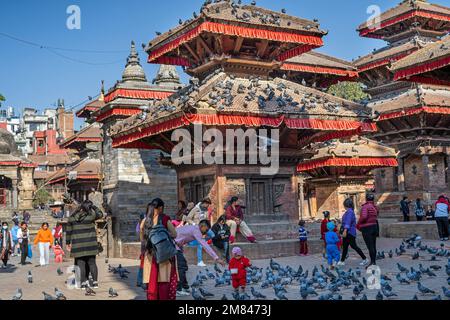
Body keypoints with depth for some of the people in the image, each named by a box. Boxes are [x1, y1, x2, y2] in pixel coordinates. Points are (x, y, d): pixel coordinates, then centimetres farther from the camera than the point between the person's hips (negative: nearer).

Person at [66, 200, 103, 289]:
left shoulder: (72, 217, 2)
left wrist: (68, 243, 15)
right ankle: (95, 282, 11)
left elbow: (68, 231, 6)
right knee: (92, 263, 7)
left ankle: (83, 283, 3)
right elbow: (100, 214, 12)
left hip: (77, 244, 1)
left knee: (80, 263, 4)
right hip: (90, 244, 0)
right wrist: (92, 207, 12)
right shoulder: (91, 216, -7)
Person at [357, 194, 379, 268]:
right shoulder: (375, 207, 10)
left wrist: (358, 224, -16)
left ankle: (372, 262, -5)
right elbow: (376, 218, 12)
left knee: (370, 246, -6)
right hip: (374, 227, 8)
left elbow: (364, 216, -26)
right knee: (373, 246, 12)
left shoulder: (365, 207, -15)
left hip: (367, 228, -8)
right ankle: (374, 261, 19)